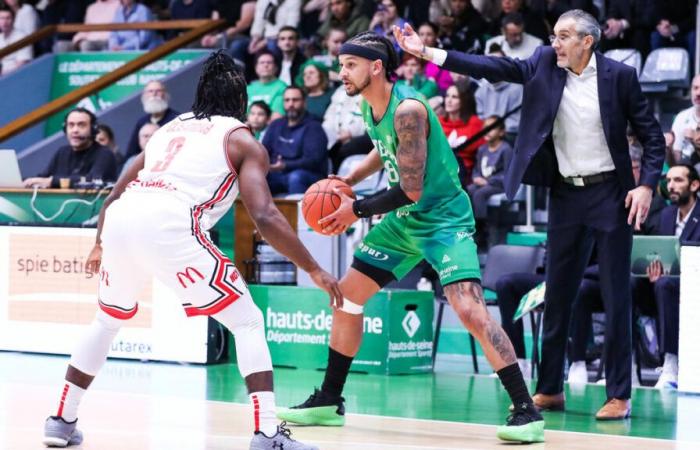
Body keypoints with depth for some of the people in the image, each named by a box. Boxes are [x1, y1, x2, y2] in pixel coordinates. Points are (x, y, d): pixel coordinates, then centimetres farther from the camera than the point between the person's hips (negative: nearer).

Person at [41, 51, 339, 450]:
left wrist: (100, 246, 54)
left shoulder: (170, 129, 31)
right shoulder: (242, 141, 15)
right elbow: (264, 216, 0)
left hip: (120, 220, 6)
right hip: (169, 226, -6)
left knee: (108, 320, 31)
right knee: (247, 322, 6)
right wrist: (314, 270, 5)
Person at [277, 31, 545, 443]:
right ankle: (329, 402, 24)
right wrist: (347, 181, 11)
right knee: (346, 297, 11)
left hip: (444, 217, -10)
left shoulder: (408, 109, -25)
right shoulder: (369, 107, 1)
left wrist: (357, 210, -18)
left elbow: (411, 190, -26)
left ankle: (528, 411, -19)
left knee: (469, 309, -25)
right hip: (404, 220, 10)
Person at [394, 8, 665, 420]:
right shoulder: (545, 65, 2)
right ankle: (550, 389, 17)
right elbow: (493, 68, -5)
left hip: (610, 194, -4)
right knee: (557, 295, 8)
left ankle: (620, 395, 4)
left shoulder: (619, 76, -7)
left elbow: (652, 135, -3)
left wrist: (647, 185, -15)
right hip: (566, 195, 4)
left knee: (616, 296, -1)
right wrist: (428, 53, -12)